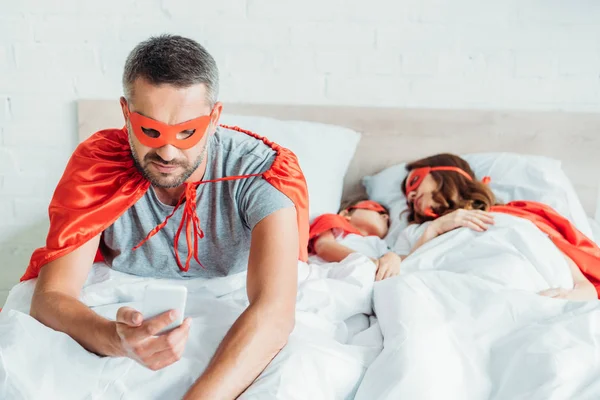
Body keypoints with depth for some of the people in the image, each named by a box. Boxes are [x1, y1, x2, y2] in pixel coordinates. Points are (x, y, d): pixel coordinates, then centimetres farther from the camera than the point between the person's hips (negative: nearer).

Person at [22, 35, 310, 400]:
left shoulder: (264, 172, -29)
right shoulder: (96, 163, -21)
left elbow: (275, 313, -40)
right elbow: (51, 295, -25)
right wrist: (117, 339, -47)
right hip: (134, 321, 1)